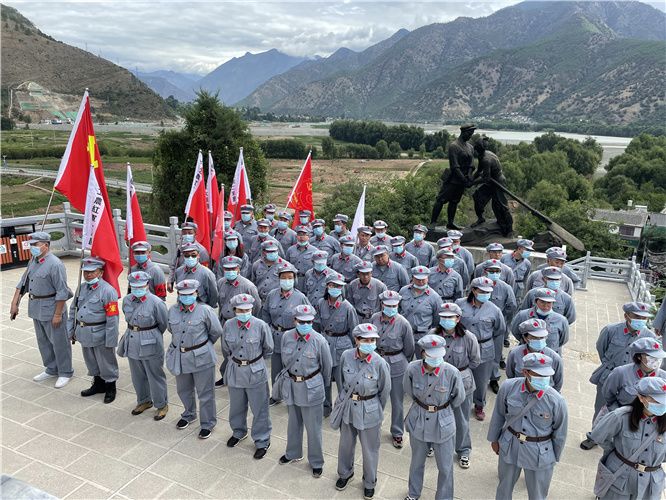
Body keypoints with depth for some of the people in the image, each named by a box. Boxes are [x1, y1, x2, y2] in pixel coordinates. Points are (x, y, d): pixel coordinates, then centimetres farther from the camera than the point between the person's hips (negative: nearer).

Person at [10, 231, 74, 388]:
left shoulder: (54, 264, -21)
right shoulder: (33, 262, 7)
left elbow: (62, 291, -22)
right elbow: (23, 283, 15)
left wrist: (58, 314, -20)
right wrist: (14, 303, 10)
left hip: (51, 309, -9)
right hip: (36, 309, 9)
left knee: (58, 342, 2)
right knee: (43, 341, 19)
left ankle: (65, 372, 16)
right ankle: (52, 370, 35)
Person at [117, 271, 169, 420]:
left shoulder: (156, 302, -20)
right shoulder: (127, 300, -1)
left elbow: (164, 323, -9)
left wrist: (153, 335, 5)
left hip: (150, 344, -6)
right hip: (132, 342, 6)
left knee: (155, 375, 5)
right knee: (138, 375, 20)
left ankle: (162, 405, 22)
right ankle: (144, 401, 39)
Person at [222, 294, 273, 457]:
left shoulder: (261, 326, -17)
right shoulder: (228, 326, -8)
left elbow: (268, 349, -1)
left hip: (255, 373, -3)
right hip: (235, 373, 3)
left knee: (259, 408, 6)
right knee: (236, 406, 21)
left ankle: (262, 442, 24)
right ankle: (239, 432, 47)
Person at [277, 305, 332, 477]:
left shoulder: (319, 341, -20)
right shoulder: (287, 337, -10)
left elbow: (326, 367, -5)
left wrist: (323, 386, 7)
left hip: (311, 388, -4)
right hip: (291, 385, 4)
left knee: (313, 427, 8)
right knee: (293, 423, 23)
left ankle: (316, 462, 30)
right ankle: (293, 453, 46)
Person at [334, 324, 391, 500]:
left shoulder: (379, 363, -22)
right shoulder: (346, 356, -14)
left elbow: (385, 391, -6)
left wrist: (377, 411, 4)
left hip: (369, 411, -3)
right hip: (348, 406, 3)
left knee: (370, 449, 14)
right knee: (346, 444, 23)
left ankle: (369, 483, 41)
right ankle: (345, 474, 50)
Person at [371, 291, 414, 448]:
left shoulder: (403, 323, -17)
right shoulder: (374, 318, -8)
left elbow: (409, 348, -3)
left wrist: (402, 362, 9)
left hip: (397, 366, -3)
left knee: (397, 401, 9)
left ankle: (397, 433, 30)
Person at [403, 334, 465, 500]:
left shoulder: (452, 372, -24)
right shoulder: (413, 369, -21)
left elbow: (459, 397, -4)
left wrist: (444, 410, 8)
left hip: (443, 423, -1)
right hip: (418, 421, 2)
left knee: (445, 466, 13)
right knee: (417, 461, 23)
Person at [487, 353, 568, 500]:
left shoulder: (556, 401, -25)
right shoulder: (508, 387, -20)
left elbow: (560, 434, -7)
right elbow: (498, 415, -3)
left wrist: (555, 459, 4)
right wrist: (494, 439, 8)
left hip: (539, 455, -1)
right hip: (509, 447, 2)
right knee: (505, 487, 25)